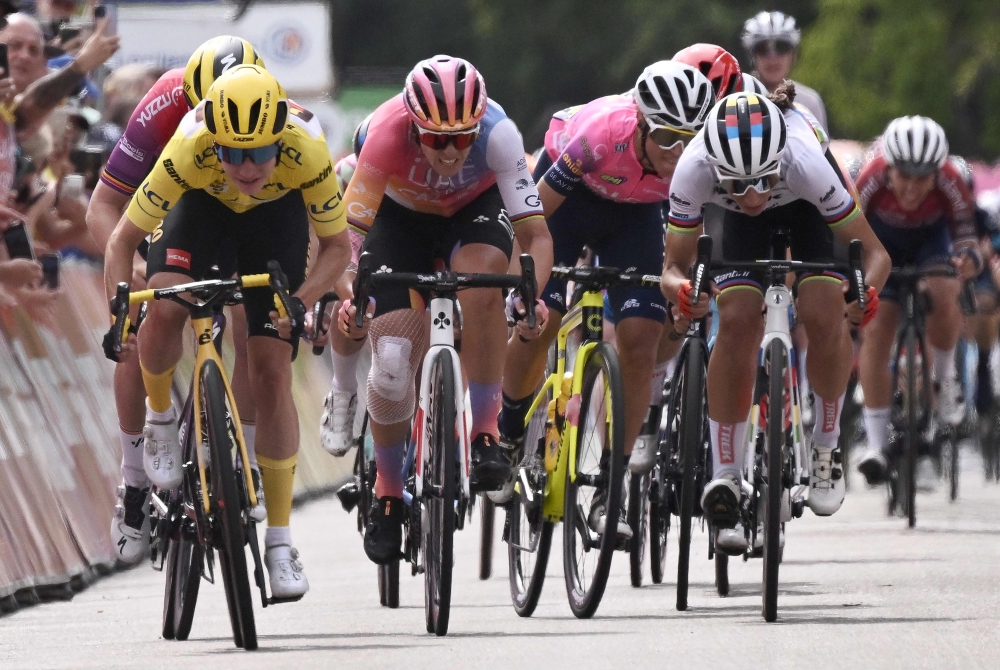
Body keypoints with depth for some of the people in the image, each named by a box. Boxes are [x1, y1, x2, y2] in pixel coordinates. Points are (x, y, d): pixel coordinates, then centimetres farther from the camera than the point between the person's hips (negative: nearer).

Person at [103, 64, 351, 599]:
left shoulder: (306, 150, -38)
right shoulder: (189, 149, -39)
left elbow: (337, 245, -22)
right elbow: (123, 240, -26)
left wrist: (300, 301, -37)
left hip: (277, 212, 0)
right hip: (203, 202, 0)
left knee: (272, 373, -7)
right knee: (163, 309, -29)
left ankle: (279, 543, 1)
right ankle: (159, 416, 3)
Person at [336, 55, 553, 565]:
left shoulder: (498, 134, -35)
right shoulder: (387, 135, -36)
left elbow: (536, 234, -34)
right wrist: (348, 293, -52)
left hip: (475, 207, 0)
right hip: (401, 214, 0)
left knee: (484, 275, -35)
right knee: (392, 362, -13)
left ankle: (486, 430, -22)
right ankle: (388, 493, 11)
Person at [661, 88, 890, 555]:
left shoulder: (806, 164, -43)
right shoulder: (694, 170, -40)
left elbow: (873, 251, -33)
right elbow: (675, 266, -28)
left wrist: (866, 290, -54)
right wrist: (680, 289, -51)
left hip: (807, 204, -1)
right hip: (741, 223, 1)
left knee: (822, 316, -21)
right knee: (738, 322, -18)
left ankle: (826, 446, 4)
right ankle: (724, 482, -9)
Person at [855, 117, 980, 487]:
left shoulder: (950, 184, -34)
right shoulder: (871, 181, -36)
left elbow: (965, 234, -26)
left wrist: (968, 259, -48)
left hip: (932, 238, 0)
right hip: (882, 241, 0)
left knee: (942, 295, -31)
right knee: (876, 331, -11)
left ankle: (945, 378, -2)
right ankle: (877, 445, -6)